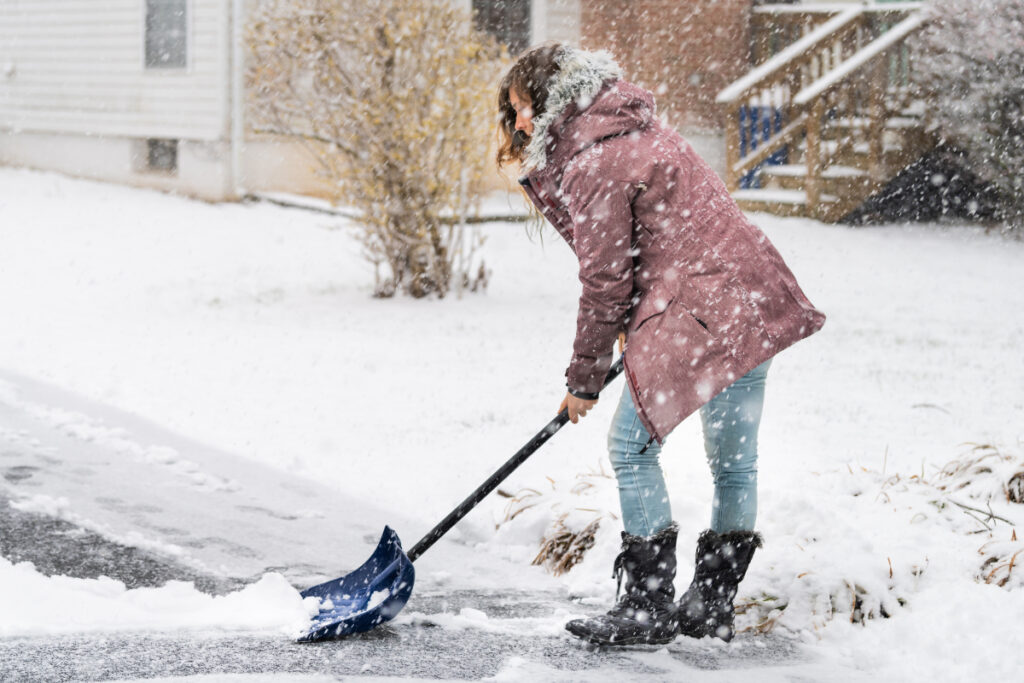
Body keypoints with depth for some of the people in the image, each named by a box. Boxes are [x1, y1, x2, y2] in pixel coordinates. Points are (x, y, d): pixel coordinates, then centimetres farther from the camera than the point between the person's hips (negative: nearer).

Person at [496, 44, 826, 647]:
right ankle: (713, 605, 23)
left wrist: (584, 379, 0)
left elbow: (606, 281, -9)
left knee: (632, 445, -5)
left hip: (698, 314, -10)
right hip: (748, 302, 10)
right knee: (733, 458, 13)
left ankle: (650, 607, -3)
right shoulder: (636, 132, 19)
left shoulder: (595, 164, -11)